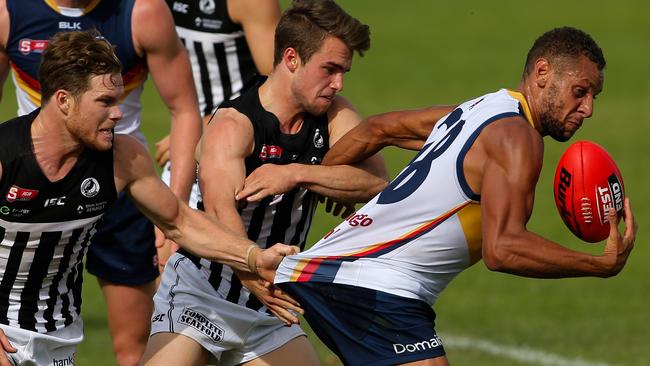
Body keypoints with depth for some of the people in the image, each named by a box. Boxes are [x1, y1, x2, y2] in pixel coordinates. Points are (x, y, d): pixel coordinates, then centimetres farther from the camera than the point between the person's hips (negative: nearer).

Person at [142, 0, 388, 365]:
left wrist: (295, 174, -27)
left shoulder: (333, 114, 1)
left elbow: (376, 181, -14)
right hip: (201, 296, -6)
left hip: (268, 307, 6)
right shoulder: (233, 125, -19)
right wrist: (253, 275, -55)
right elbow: (221, 210, -37)